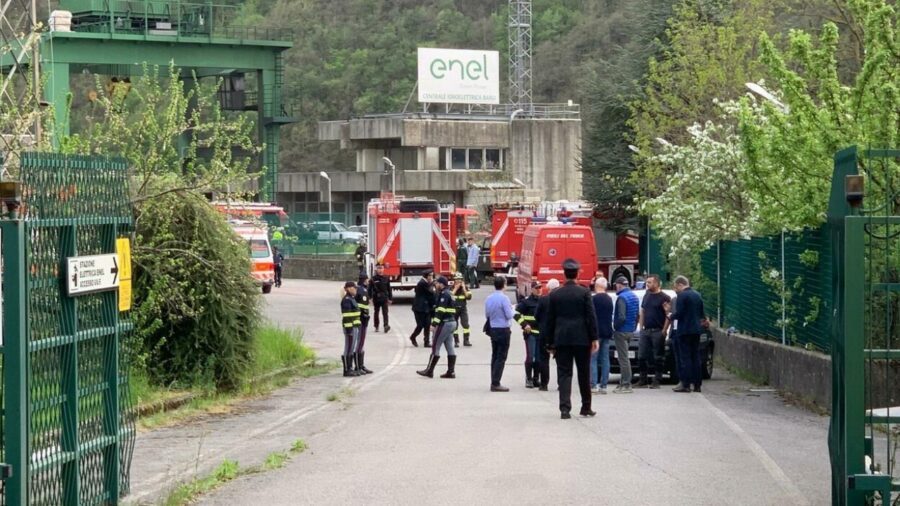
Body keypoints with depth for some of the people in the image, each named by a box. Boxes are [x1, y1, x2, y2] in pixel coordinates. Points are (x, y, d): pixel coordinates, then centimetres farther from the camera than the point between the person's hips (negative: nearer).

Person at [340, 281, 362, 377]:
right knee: (349, 349, -6)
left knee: (351, 349, 11)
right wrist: (349, 330, -22)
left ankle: (350, 369, 15)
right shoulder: (346, 300, -15)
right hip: (350, 328, -10)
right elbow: (346, 316, -20)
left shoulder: (351, 299, 16)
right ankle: (347, 370, -2)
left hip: (354, 327, 10)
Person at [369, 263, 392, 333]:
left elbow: (389, 289, 9)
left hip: (384, 298, 0)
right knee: (376, 312, 11)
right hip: (376, 298, 0)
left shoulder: (386, 279, 4)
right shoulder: (373, 279, -2)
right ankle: (376, 326, 21)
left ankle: (386, 325, -20)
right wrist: (370, 298, -7)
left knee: (385, 312, -11)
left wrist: (390, 299, 7)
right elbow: (370, 289, 0)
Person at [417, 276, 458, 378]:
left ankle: (429, 371, -2)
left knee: (435, 347, -5)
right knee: (450, 347, 8)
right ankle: (451, 371, 6)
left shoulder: (444, 294, -13)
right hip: (451, 322, 10)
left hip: (445, 323, -10)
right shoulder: (448, 294, 18)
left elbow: (440, 311, -21)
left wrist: (434, 324, -23)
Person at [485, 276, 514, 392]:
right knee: (501, 357, -4)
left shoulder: (489, 298, 5)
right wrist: (511, 308, 4)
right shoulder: (504, 298, -15)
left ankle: (493, 382, 14)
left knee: (494, 356, 13)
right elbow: (509, 315, -15)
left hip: (493, 329, 7)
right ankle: (496, 383, -8)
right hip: (503, 330, -7)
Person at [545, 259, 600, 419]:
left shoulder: (555, 295, 3)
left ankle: (565, 408, -10)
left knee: (564, 374, 1)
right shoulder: (584, 293, -4)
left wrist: (551, 342, 13)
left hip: (561, 339, 1)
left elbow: (550, 320, 6)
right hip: (581, 338, -1)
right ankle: (586, 407, 17)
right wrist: (594, 338, -2)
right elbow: (591, 316, -7)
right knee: (584, 373, 10)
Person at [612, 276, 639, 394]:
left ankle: (626, 385, -5)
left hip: (622, 331, -9)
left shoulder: (622, 298, -17)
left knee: (623, 358, -6)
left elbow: (621, 317, -24)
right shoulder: (634, 296, 12)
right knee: (625, 358, 16)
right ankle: (624, 382, 20)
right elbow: (637, 315, 18)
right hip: (630, 331, 9)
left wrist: (615, 326, -10)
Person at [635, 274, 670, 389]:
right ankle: (643, 380, 12)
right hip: (645, 331, 7)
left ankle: (657, 380, 2)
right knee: (641, 356, 5)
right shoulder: (647, 295, 15)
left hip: (657, 331, -7)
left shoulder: (664, 298, -6)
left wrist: (664, 331, -13)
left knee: (658, 357, -2)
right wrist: (641, 327, 12)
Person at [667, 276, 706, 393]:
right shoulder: (697, 295, 12)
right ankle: (697, 384, 11)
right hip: (696, 330, 7)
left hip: (685, 330, -7)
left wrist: (671, 316, 3)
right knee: (696, 357, 10)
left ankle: (685, 384, -7)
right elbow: (702, 313, 15)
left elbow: (679, 313, -17)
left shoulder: (682, 295, -12)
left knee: (686, 357, -6)